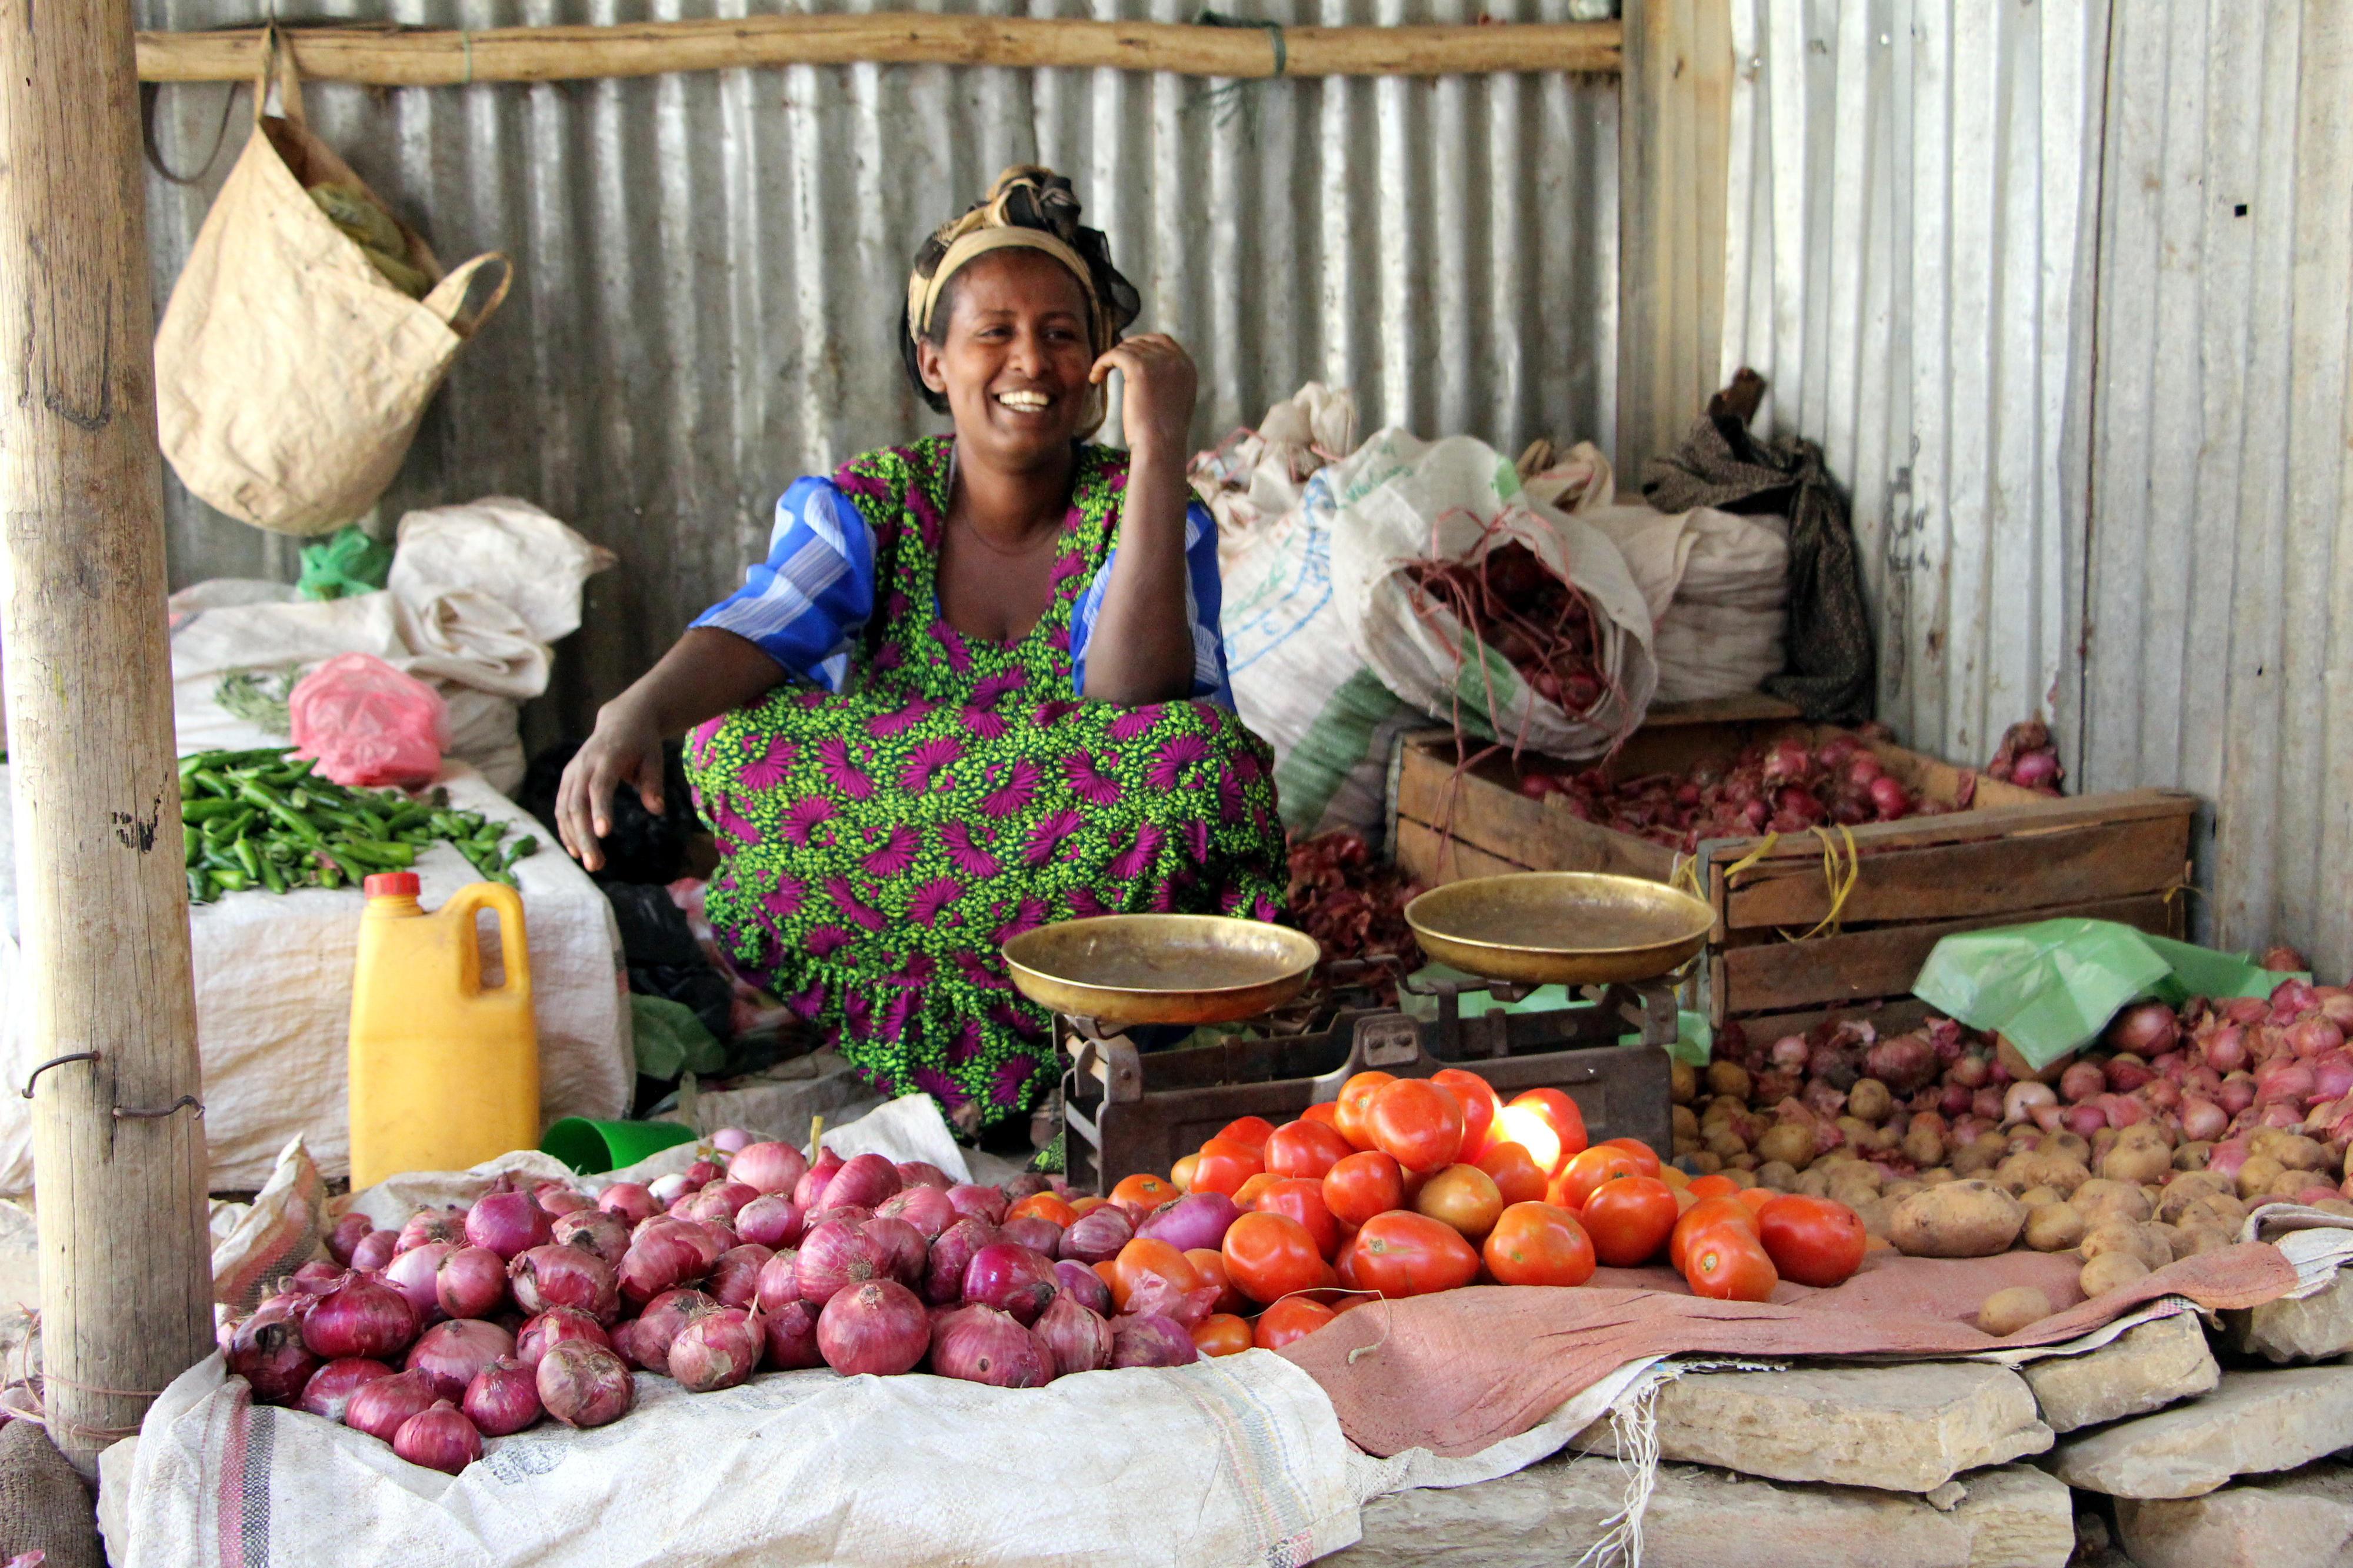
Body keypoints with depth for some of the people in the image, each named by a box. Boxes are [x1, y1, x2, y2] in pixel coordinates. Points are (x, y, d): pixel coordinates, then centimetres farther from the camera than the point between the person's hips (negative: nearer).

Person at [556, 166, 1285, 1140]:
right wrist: (638, 713, -37)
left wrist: (1158, 451, -23)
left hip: (1081, 872, -1)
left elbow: (1131, 696, -20)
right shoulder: (860, 507, 4)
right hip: (884, 861, 2)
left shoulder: (1147, 515, 0)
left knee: (1202, 747, -29)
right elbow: (758, 629, -16)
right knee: (735, 738, -23)